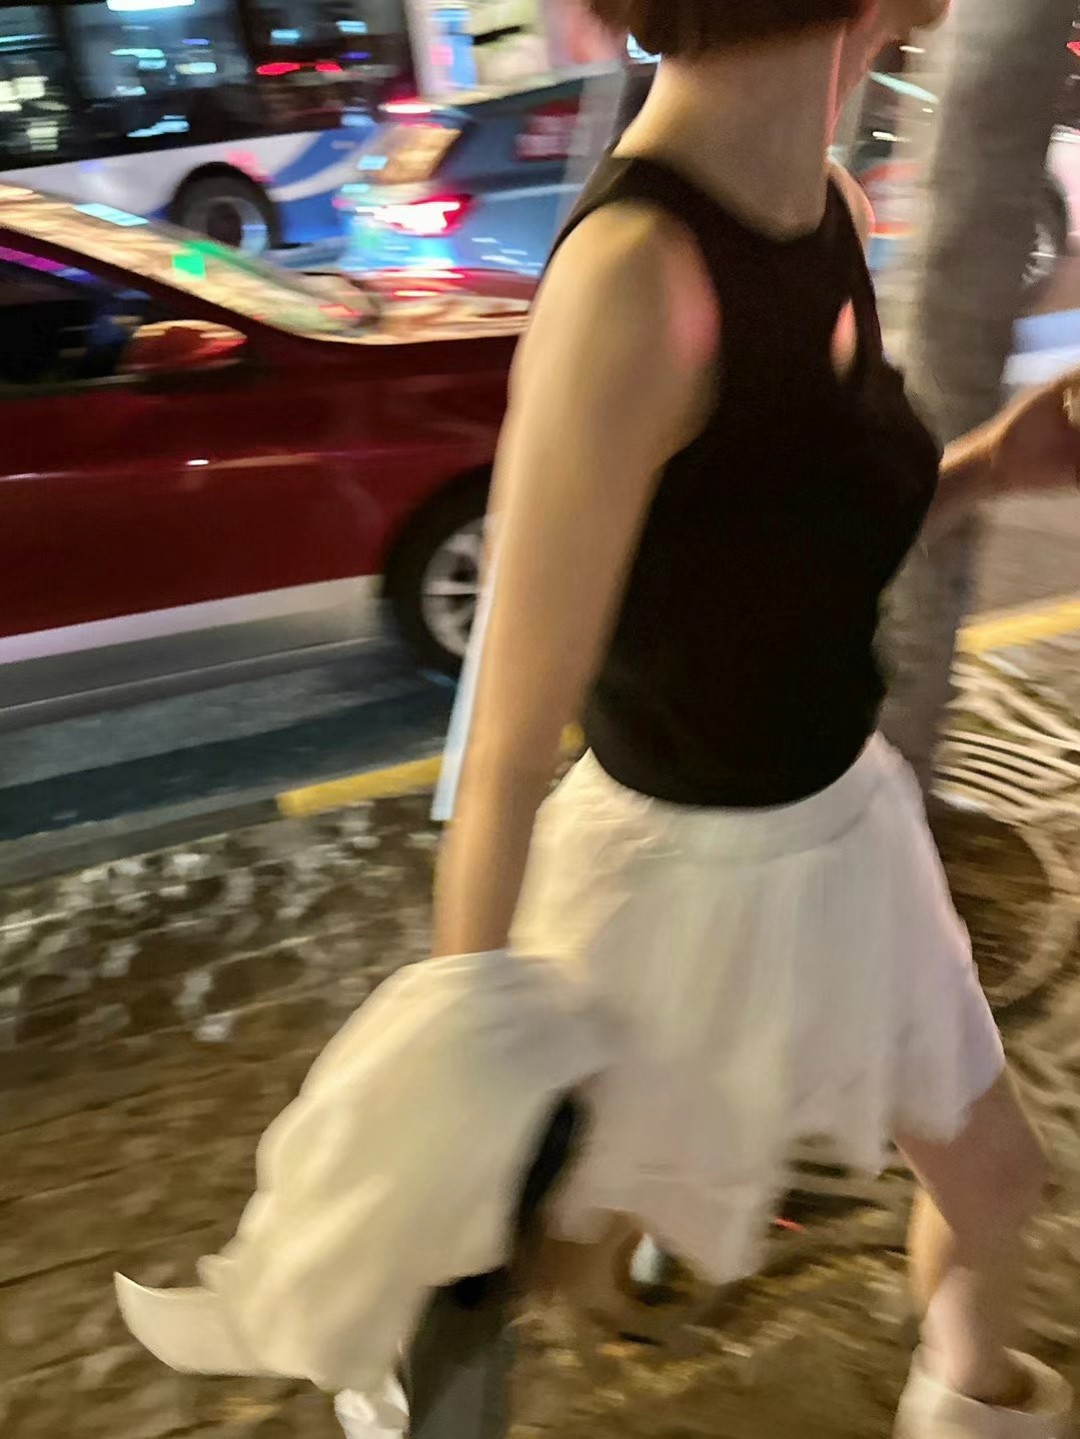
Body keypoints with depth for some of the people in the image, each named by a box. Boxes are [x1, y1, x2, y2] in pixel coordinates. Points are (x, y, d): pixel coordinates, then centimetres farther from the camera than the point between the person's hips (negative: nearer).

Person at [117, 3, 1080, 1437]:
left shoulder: (832, 207, -4)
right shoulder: (636, 278, -31)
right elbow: (511, 749, -27)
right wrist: (456, 1073, -18)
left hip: (844, 830, 8)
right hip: (685, 882, -8)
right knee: (539, 1238, 20)